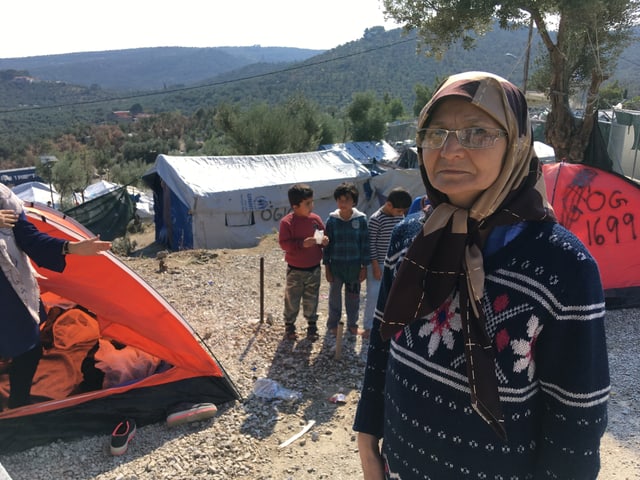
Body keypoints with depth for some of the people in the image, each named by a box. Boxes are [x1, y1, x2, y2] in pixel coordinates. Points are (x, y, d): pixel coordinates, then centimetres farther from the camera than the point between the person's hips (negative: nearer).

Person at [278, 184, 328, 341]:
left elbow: (323, 236, 9)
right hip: (295, 270, -3)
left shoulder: (315, 219, -2)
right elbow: (284, 243, -17)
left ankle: (312, 325, 32)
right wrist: (302, 244, -29)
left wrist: (324, 241, -14)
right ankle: (289, 325, 28)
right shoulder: (287, 222, -15)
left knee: (311, 299, 16)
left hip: (314, 269, 3)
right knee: (292, 299, 11)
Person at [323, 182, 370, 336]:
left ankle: (352, 324, 32)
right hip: (336, 265, 0)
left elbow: (365, 243, -3)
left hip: (354, 265, 0)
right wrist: (327, 267, -2)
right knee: (335, 296, 14)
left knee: (353, 297, 13)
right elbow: (327, 244, -2)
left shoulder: (361, 219, -9)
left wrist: (364, 266, -2)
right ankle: (333, 324, 31)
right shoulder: (332, 220, -8)